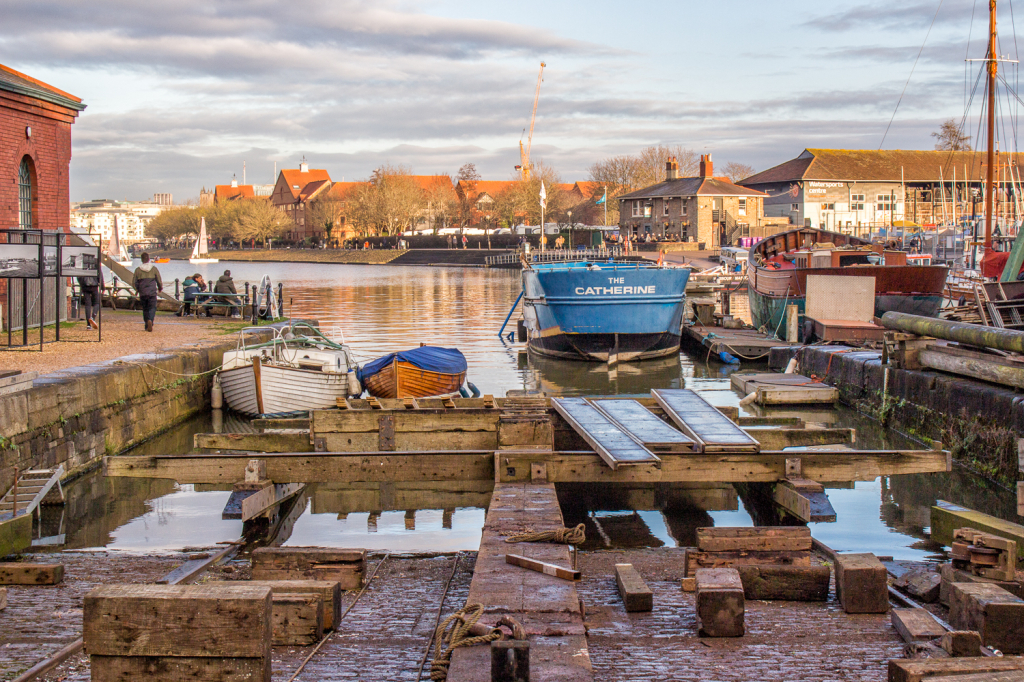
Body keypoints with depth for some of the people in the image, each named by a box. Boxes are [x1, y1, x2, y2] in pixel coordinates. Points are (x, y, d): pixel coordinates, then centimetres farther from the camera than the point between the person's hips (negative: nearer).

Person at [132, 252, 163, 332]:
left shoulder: (138, 270, 0)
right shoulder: (154, 269, -2)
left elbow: (134, 283, 4)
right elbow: (159, 281, 2)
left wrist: (138, 290, 24)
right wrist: (160, 289, 22)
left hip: (142, 293, 1)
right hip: (152, 293, -1)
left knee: (145, 309, 13)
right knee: (152, 308, -1)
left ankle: (147, 326, 14)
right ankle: (150, 320, -28)